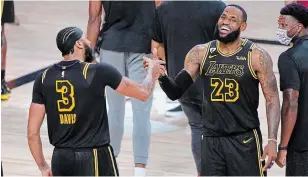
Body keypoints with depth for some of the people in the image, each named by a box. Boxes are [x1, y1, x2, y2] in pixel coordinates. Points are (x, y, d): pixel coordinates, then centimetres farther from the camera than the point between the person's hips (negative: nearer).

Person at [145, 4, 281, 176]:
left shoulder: (256, 56, -6)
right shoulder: (200, 53, 3)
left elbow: (272, 100, -5)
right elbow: (176, 92, 2)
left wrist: (272, 140, -15)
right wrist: (162, 76, -20)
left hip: (245, 141, -3)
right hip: (211, 140, 3)